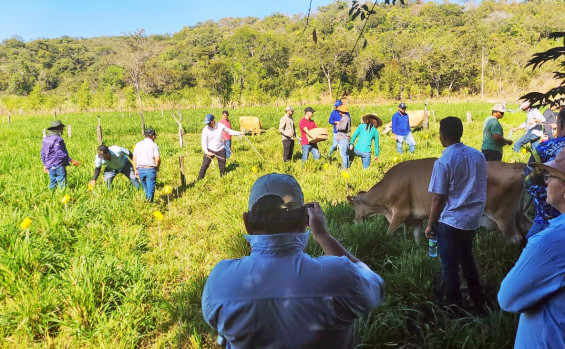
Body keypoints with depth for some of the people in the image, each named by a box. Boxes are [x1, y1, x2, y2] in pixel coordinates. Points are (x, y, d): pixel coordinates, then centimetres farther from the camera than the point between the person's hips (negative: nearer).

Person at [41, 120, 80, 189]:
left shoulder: (46, 139, 11)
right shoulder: (57, 139, -17)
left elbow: (43, 153, 16)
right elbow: (60, 154, -21)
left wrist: (45, 165, 23)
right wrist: (71, 160, -14)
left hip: (50, 167, 9)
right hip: (58, 166, -9)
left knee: (52, 184, 15)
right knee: (62, 186, -5)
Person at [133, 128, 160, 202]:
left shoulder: (138, 145, 11)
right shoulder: (153, 145, -4)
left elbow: (134, 159, 11)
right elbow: (157, 159, -12)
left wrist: (135, 170, 18)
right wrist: (157, 168, 5)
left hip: (140, 169, 5)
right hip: (150, 169, -4)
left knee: (145, 188, 17)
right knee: (150, 188, 1)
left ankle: (147, 199, 22)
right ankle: (150, 201, -1)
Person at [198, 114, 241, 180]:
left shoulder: (221, 126, -9)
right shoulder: (205, 129, -15)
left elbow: (229, 131, 7)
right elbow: (204, 141, -14)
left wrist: (239, 133, 0)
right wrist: (206, 152, -24)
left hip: (220, 149, 2)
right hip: (210, 150, -2)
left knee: (222, 167, 8)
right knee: (204, 166, -6)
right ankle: (199, 180, 5)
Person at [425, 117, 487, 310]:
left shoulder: (443, 162, -17)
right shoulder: (478, 155, 2)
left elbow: (438, 198, -15)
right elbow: (481, 189, 11)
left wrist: (430, 225, -5)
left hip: (450, 221, -7)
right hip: (473, 219, 7)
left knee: (449, 265, 7)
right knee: (467, 259, 23)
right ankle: (478, 302, 31)